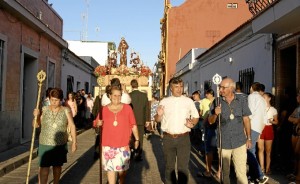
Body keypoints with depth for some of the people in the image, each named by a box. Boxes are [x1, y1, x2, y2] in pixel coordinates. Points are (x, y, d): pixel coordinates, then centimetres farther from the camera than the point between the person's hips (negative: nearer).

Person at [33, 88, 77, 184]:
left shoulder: (66, 111, -5)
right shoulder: (44, 110, -3)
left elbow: (72, 126, -4)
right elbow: (36, 125, 4)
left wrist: (74, 142, -8)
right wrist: (36, 116, -16)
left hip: (60, 145, 1)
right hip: (45, 144, 0)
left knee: (57, 166, 16)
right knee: (44, 168, -6)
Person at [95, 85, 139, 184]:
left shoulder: (127, 108, -1)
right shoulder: (104, 109, 1)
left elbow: (133, 125, 3)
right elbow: (98, 123, 13)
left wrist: (137, 139, 3)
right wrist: (99, 123, -10)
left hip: (123, 145, 0)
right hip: (108, 145, 0)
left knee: (122, 167, 13)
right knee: (110, 167, 5)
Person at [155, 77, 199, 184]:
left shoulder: (188, 101, 2)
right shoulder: (164, 101, 4)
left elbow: (196, 116, 10)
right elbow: (157, 120, 9)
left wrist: (192, 123, -11)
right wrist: (159, 115, -14)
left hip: (184, 138, -1)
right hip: (168, 138, 1)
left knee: (183, 167, 5)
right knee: (169, 166, 14)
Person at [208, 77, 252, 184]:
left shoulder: (242, 101, -3)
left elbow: (246, 120, 5)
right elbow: (210, 121, 1)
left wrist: (249, 138, 6)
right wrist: (215, 114, -20)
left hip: (240, 142, -1)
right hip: (223, 143, 1)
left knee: (241, 172, 1)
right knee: (225, 172, 15)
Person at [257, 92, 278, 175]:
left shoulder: (273, 110, 3)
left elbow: (276, 122, 9)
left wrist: (271, 121, -11)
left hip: (268, 129, 0)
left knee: (268, 150, 4)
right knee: (261, 149, -1)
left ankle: (267, 168, 13)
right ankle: (262, 168, 7)